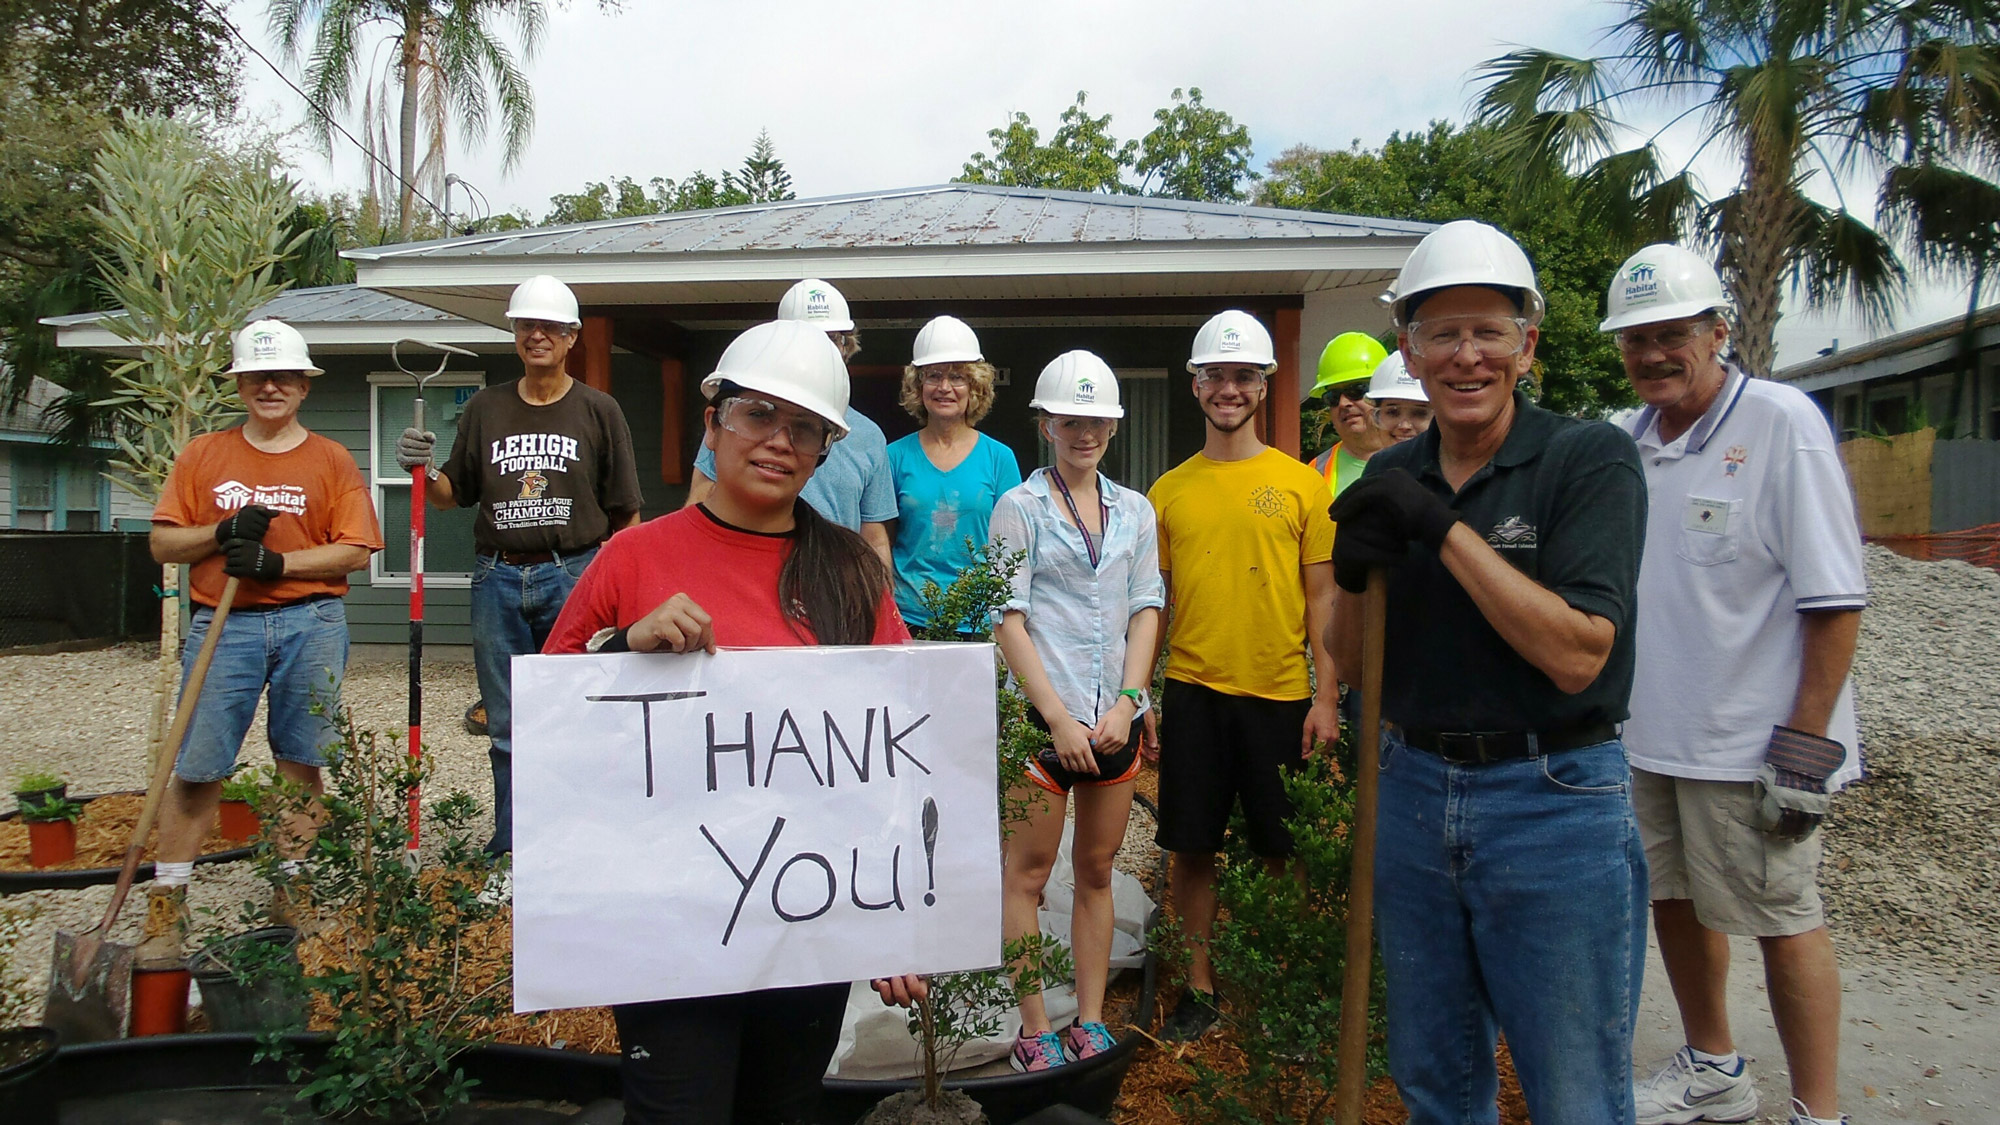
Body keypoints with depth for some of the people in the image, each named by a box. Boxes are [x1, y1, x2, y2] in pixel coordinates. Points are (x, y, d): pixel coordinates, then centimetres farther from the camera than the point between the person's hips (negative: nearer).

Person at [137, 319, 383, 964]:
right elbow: (162, 544, 10)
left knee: (300, 760, 4)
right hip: (222, 625, 1)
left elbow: (355, 551, 0)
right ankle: (167, 904, 8)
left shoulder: (331, 460, 8)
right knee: (196, 766, -2)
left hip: (312, 626, -1)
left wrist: (279, 561, -12)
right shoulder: (203, 455, 12)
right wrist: (224, 533, -8)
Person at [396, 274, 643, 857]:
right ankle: (508, 851, 18)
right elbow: (455, 494, 16)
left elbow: (626, 514, 4)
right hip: (498, 580, 3)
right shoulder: (485, 409, 13)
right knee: (507, 729, 8)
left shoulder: (598, 410, 5)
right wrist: (423, 469, -4)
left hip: (575, 575, -3)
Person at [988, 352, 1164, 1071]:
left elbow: (1146, 609, 8)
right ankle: (1033, 1033, 10)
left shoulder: (1135, 511, 11)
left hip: (1115, 715, 4)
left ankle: (1091, 1023, 20)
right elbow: (1008, 620, -6)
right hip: (1042, 714, -4)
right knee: (1029, 872, 1)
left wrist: (1127, 703, -5)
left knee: (1097, 871, 11)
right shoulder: (1019, 508, 0)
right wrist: (1059, 718, -12)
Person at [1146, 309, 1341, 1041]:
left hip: (1280, 693, -1)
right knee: (1192, 845, 7)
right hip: (1193, 691, 1)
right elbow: (1155, 600, 9)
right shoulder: (1168, 491, 6)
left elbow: (1322, 598, 2)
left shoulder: (1301, 483, 2)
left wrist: (1326, 697, -4)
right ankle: (1200, 987, 22)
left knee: (1282, 851, 8)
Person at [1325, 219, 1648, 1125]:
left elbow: (1576, 656, -20)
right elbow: (1350, 660, 9)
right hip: (1412, 793, 5)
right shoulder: (1390, 476, 6)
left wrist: (1446, 528, -22)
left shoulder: (1591, 458, -10)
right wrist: (1354, 575, -11)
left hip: (1552, 804, -5)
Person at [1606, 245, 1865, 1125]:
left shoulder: (1781, 423, -11)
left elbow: (1834, 599, -14)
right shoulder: (1626, 442, 6)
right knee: (1673, 901, 17)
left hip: (1749, 744, -6)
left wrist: (1807, 748, -17)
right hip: (1647, 735, 6)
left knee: (1783, 921, 6)